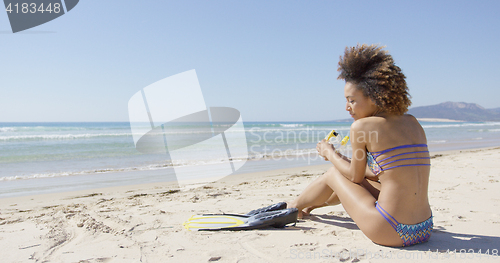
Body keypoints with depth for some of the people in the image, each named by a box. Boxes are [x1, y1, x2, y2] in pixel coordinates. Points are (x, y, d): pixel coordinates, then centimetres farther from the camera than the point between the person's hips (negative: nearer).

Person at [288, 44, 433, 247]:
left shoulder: (361, 126, -12)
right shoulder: (412, 122, 8)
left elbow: (356, 176, 1)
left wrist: (330, 153, 18)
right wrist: (346, 160, 29)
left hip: (391, 233, -7)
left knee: (334, 174, 17)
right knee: (348, 179, 28)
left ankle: (294, 206, 46)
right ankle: (309, 206, 56)